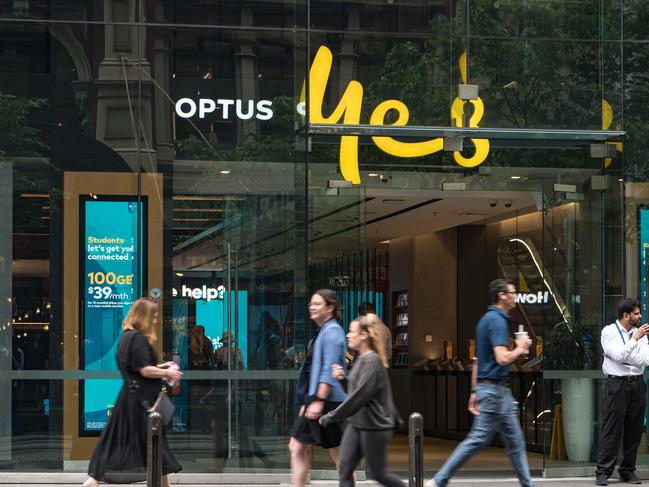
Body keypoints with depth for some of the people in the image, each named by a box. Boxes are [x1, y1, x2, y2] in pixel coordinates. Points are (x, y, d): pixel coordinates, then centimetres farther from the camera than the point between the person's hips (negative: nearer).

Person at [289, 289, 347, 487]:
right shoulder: (321, 333, 19)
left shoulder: (332, 332, -11)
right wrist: (307, 402, 22)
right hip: (314, 400, 10)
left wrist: (318, 401, -25)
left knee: (338, 453, -3)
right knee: (297, 447, 6)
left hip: (328, 403, -10)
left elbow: (329, 371, -20)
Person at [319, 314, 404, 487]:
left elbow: (359, 396, -22)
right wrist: (343, 378, 1)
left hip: (374, 426, -9)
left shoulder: (372, 362, -18)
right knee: (345, 468, 0)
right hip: (356, 424, 9)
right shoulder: (361, 359, 10)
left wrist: (332, 416, -19)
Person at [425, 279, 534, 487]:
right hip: (495, 389, -10)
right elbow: (502, 358, -26)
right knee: (478, 438, -7)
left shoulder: (487, 319, 16)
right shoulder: (497, 321, -15)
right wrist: (520, 348, -8)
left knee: (515, 441, 11)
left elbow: (478, 361, 19)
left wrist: (475, 392, 21)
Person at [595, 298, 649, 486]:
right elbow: (619, 355, -16)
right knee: (612, 430, -7)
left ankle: (628, 471, 15)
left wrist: (620, 355, -7)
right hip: (618, 384, -5)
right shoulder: (609, 331, -2)